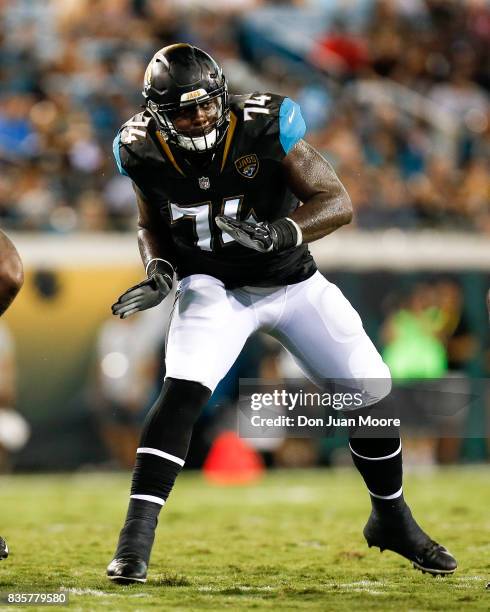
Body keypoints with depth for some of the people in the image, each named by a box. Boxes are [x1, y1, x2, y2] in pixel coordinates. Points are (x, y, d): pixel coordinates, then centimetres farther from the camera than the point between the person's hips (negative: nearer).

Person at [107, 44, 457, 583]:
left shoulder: (263, 129, -23)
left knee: (369, 395, 1)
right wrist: (159, 272, -14)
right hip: (215, 289, 0)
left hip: (294, 284, 0)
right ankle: (136, 534, -22)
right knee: (182, 392, -25)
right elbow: (151, 225, 6)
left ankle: (392, 520, 26)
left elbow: (338, 203, -21)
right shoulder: (147, 152, -14)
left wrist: (280, 233, -38)